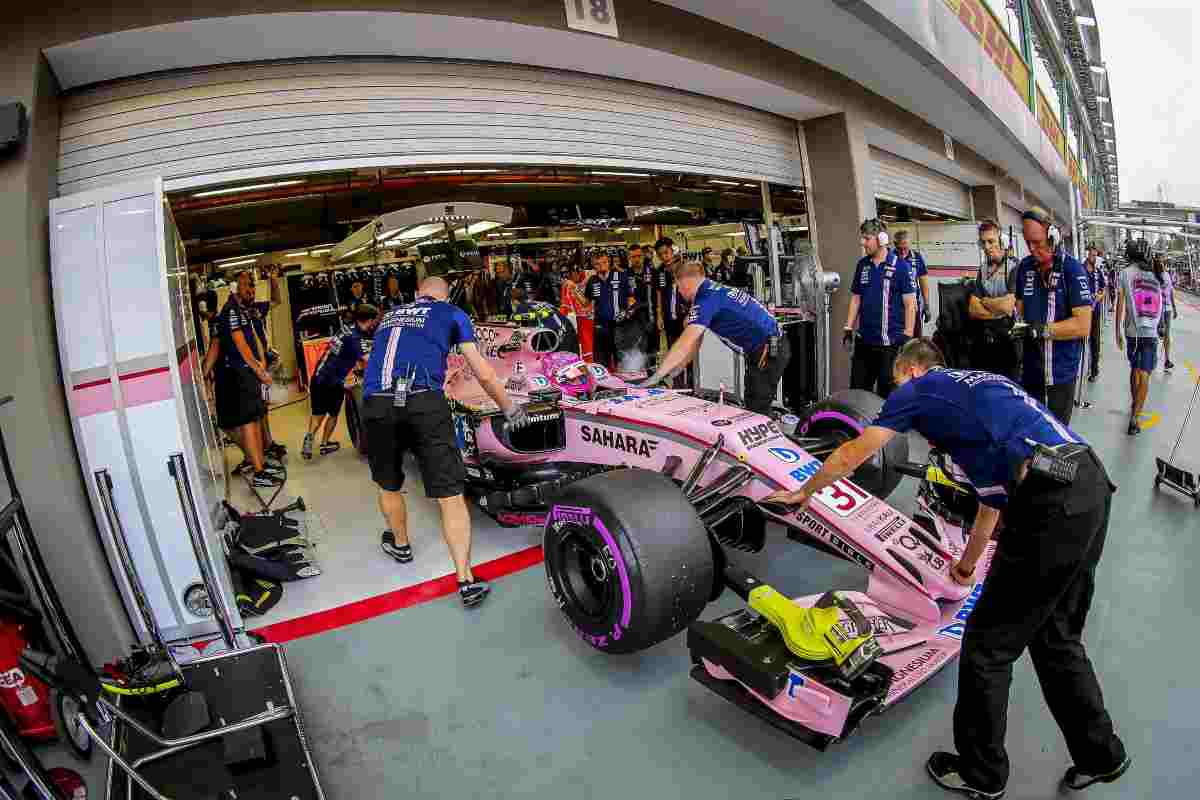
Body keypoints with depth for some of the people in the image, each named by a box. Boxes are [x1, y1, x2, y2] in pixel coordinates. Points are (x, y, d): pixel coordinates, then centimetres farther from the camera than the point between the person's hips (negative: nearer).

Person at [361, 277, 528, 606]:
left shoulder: (389, 315, 31)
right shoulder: (451, 313, 20)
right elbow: (484, 373, 18)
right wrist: (509, 408, 31)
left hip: (376, 403, 4)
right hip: (424, 402, -3)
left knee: (388, 485, 26)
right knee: (450, 493, 2)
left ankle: (400, 544, 47)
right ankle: (467, 581, 2)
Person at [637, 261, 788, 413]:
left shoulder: (707, 299, -19)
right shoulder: (716, 290, 13)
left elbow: (685, 345, -24)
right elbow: (695, 341, 17)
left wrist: (655, 377, -21)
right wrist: (679, 368, 16)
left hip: (768, 353, -10)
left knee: (756, 411, -5)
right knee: (752, 407, 17)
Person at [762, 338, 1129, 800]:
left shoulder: (919, 387, 9)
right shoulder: (980, 386, 30)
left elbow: (852, 456, 13)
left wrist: (802, 493, 30)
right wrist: (969, 561, 47)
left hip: (1050, 502, -8)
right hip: (1091, 484, 9)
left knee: (987, 646, 8)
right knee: (1056, 638, 25)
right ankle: (1100, 755, 40)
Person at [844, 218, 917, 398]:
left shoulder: (900, 266, -7)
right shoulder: (862, 265, 8)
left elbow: (910, 304, -7)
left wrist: (908, 337, -11)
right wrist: (849, 329, 8)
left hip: (891, 341, -5)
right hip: (864, 340, 5)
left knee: (887, 392, 5)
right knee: (857, 389, 9)